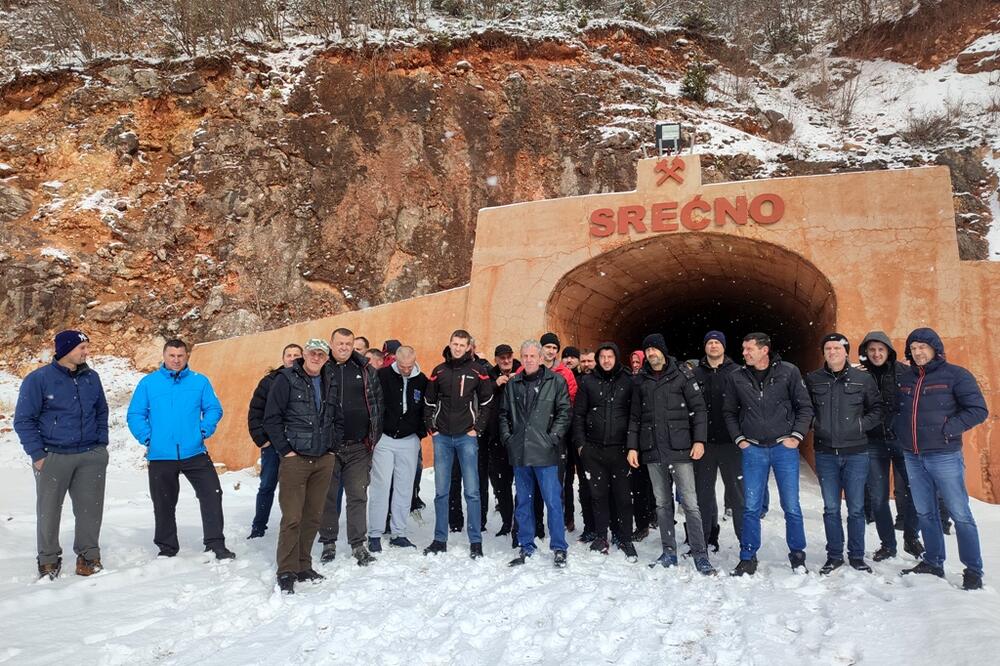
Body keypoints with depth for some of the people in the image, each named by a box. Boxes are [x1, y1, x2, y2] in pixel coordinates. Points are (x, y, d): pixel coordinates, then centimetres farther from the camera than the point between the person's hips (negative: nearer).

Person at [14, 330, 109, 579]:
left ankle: (89, 554, 20)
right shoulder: (39, 379, -7)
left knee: (90, 509, 6)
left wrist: (102, 443, 11)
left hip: (91, 456, 3)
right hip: (53, 457, -3)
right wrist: (37, 455, -8)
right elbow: (23, 420, -3)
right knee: (49, 511, 7)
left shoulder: (91, 377, 7)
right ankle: (48, 559, 23)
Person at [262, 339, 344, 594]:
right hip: (295, 458, -5)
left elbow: (338, 419, 20)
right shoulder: (286, 379, -4)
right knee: (292, 518, -6)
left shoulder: (330, 383, 11)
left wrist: (333, 447, 11)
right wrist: (285, 449, -9)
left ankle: (303, 566, 22)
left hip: (324, 460, 5)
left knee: (313, 516, 10)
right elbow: (271, 418, -6)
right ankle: (287, 572, 4)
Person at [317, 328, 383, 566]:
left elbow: (377, 402, 8)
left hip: (358, 447, 1)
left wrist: (374, 436, 3)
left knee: (358, 496, 5)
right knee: (328, 496, 9)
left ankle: (358, 545, 14)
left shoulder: (366, 370, 6)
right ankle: (328, 543, 23)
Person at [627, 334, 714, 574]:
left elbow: (698, 408, -1)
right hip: (652, 451, 4)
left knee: (689, 502, -5)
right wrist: (633, 446, 8)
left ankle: (700, 554, 1)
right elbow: (634, 416, 15)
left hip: (679, 449, -4)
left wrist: (699, 440, -9)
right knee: (662, 503, 9)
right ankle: (669, 552, 17)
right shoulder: (640, 380, 11)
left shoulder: (682, 374, 0)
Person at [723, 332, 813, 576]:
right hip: (753, 449, 1)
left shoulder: (789, 372, -3)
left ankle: (797, 555, 25)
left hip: (784, 448, -1)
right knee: (751, 507, 4)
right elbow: (729, 412, 13)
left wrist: (797, 436, -5)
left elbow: (805, 407, 3)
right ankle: (748, 558, 16)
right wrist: (739, 438, 4)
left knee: (791, 506, 6)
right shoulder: (735, 377, 2)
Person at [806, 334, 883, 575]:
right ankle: (834, 555, 19)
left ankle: (856, 556, 21)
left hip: (855, 453, -1)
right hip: (825, 453, 1)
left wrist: (861, 425, -7)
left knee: (856, 508, 6)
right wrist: (815, 426, 0)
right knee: (831, 508, 8)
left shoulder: (863, 379, 0)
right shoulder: (813, 380, 2)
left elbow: (877, 409, 6)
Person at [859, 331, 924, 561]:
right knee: (878, 497, 6)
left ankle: (911, 538, 25)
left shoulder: (903, 372, -1)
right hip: (873, 444, 2)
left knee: (907, 493, 2)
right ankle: (887, 544, 21)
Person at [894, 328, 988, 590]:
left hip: (944, 455, -5)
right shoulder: (904, 378, 10)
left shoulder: (955, 374, -4)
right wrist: (900, 431, 4)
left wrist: (948, 429, -15)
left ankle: (973, 570, 10)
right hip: (912, 457, 5)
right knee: (925, 513, 13)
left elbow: (979, 410, -8)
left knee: (960, 513, -1)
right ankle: (933, 563, 24)